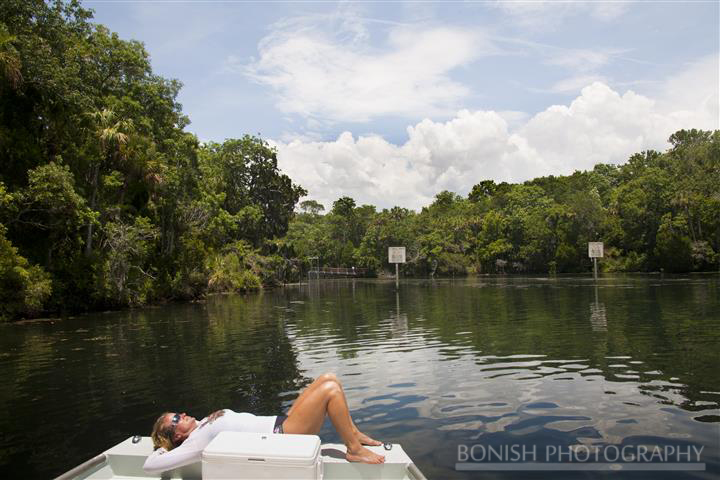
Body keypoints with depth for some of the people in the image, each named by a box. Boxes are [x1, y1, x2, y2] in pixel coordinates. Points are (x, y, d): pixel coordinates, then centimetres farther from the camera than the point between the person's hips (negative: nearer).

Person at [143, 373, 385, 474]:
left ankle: (353, 433, 8)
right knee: (330, 390, -21)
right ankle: (354, 450, -10)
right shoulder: (196, 440, -6)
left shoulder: (203, 424, 16)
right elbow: (149, 466, -10)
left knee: (329, 378, 0)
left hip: (280, 423, 10)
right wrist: (163, 446, 8)